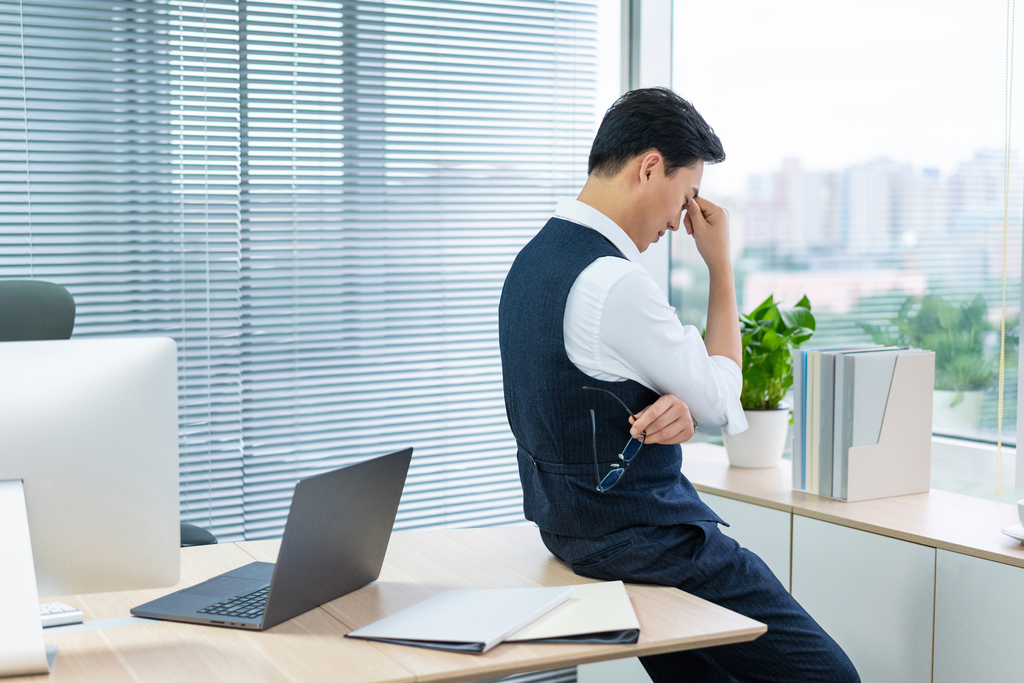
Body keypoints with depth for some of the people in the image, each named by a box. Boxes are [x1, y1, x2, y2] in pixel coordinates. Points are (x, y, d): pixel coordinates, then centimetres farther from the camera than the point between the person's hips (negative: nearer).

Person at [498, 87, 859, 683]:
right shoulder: (613, 282, -24)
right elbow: (724, 401, -10)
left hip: (570, 521, 10)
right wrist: (721, 261, -3)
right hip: (641, 537, -10)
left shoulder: (537, 255, 7)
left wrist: (676, 406, -9)